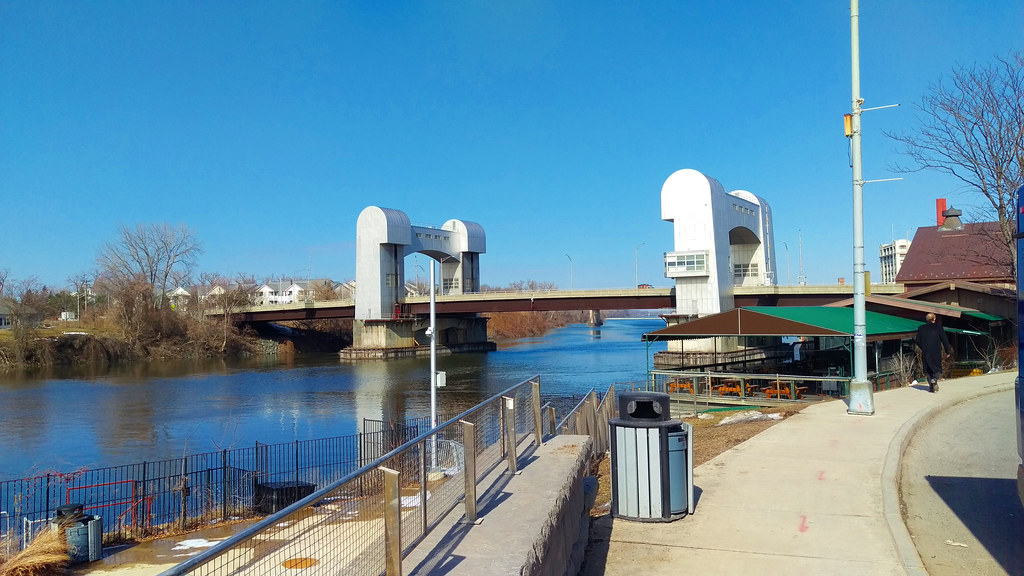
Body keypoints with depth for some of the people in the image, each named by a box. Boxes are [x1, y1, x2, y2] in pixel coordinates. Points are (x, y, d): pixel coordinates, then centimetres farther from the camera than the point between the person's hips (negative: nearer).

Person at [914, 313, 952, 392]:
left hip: (925, 353, 2)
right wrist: (947, 351, 8)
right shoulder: (938, 328, -2)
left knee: (928, 370, 8)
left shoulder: (921, 328, 4)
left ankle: (931, 387, 5)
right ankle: (935, 379, -18)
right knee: (937, 368, 10)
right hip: (936, 352, -2)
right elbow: (945, 340, -1)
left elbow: (917, 341, 7)